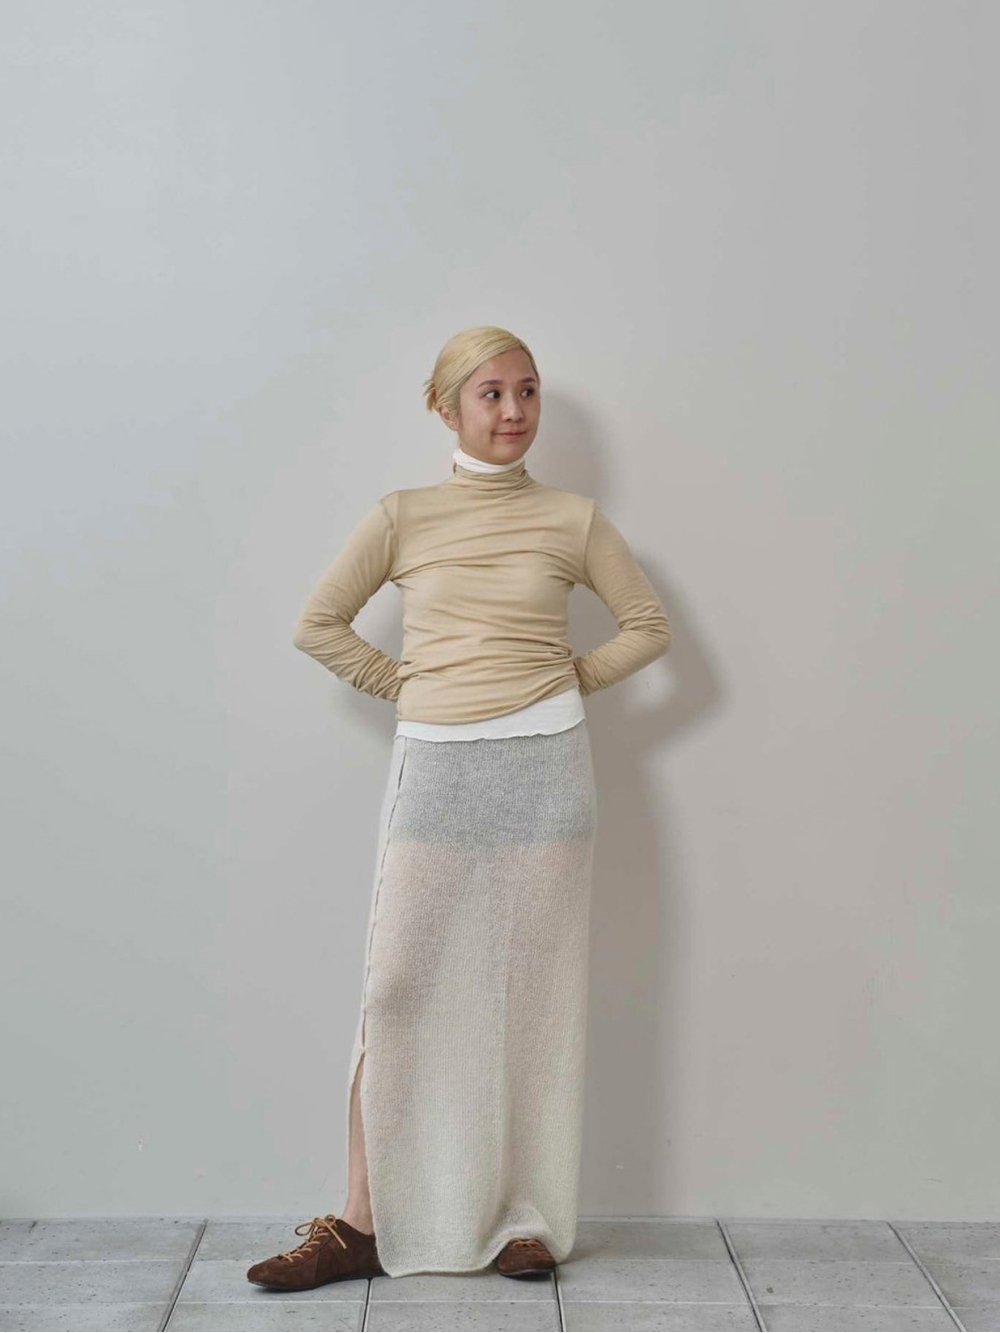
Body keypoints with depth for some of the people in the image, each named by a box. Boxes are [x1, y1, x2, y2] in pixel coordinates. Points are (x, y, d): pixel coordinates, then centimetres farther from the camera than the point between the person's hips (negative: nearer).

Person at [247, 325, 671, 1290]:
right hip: (432, 770, 0)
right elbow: (318, 624, 9)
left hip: (544, 766, 0)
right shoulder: (401, 517, 5)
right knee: (398, 990, 0)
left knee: (534, 993, 5)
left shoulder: (574, 520, 5)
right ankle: (363, 1224, 9)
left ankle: (530, 1219, 16)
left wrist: (572, 679, 4)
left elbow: (649, 625, 13)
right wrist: (403, 685, 3)